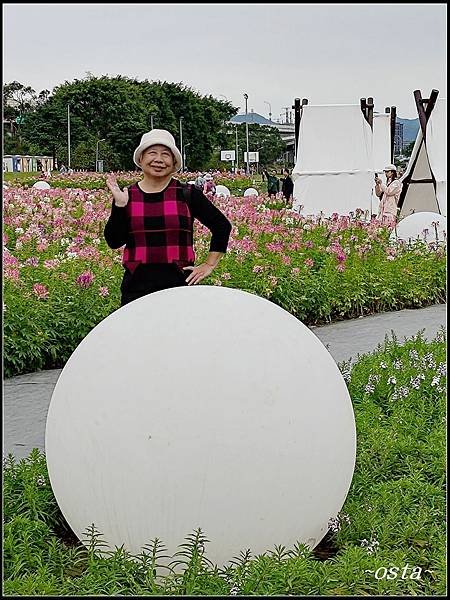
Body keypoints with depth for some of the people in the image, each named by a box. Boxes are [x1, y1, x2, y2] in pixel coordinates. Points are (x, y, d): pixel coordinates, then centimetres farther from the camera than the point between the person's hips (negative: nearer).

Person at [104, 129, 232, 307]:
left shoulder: (187, 195, 3)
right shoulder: (127, 196, 7)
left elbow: (222, 226, 10)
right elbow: (114, 242, 0)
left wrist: (209, 265, 6)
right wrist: (119, 205, -9)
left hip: (179, 285, -1)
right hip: (136, 286, 1)